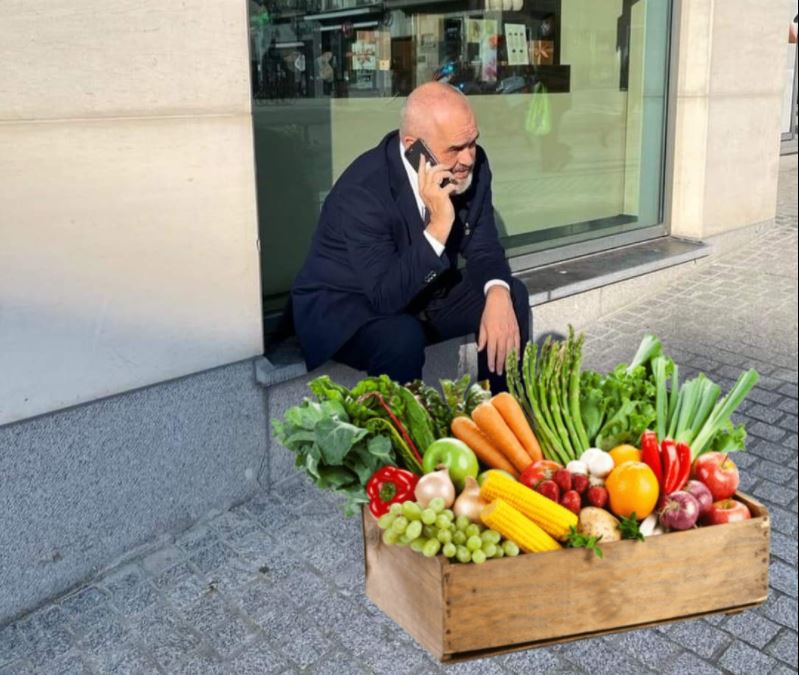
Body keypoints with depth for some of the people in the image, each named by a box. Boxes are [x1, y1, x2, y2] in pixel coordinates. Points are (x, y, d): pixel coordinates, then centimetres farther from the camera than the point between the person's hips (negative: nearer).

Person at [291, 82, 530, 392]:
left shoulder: (472, 165, -12)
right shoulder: (363, 190, -31)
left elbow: (483, 247, -3)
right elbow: (387, 296, -33)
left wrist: (498, 292, -25)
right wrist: (439, 225, -40)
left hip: (423, 291, 7)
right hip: (345, 307, -6)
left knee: (512, 298, -11)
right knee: (403, 337, -36)